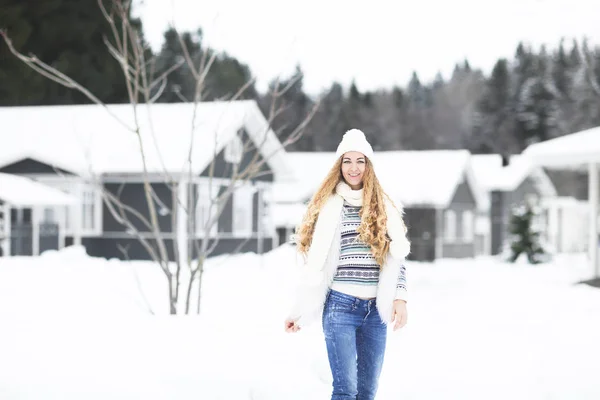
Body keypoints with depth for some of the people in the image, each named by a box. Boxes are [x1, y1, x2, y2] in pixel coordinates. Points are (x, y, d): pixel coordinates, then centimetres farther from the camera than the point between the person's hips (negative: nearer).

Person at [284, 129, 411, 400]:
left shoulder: (385, 208, 12)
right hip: (341, 305, -3)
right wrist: (298, 311, 1)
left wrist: (400, 297, -4)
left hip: (376, 309, 3)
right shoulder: (327, 207, 5)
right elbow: (313, 263, 4)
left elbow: (397, 257, 10)